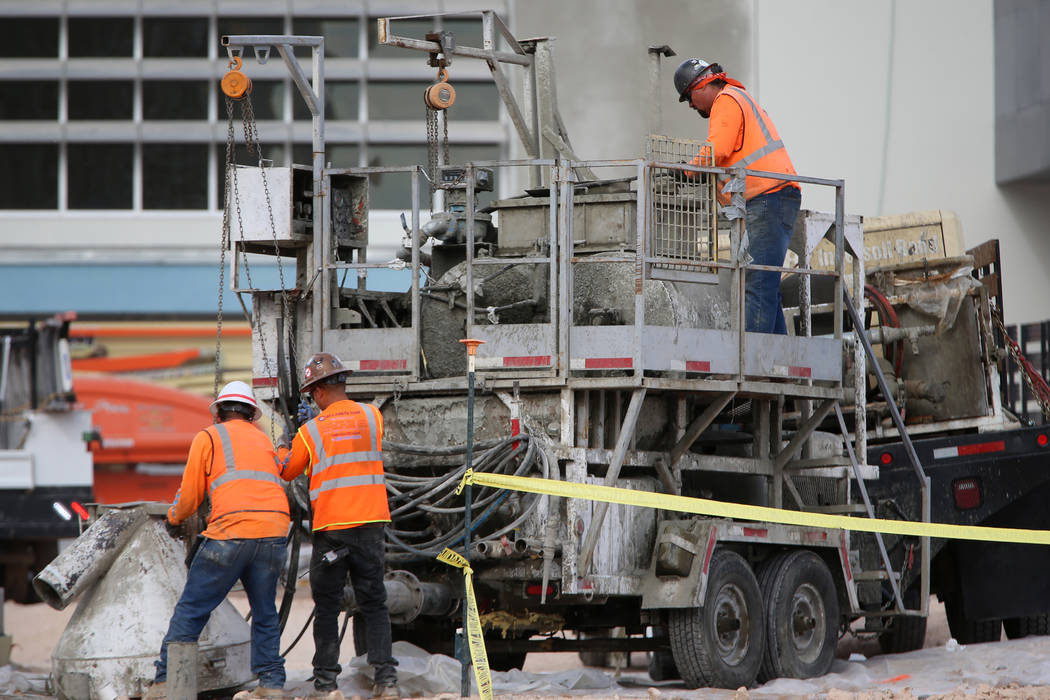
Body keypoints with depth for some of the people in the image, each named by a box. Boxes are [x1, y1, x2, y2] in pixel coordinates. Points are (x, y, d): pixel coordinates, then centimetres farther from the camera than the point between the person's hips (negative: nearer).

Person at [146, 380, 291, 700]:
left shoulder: (208, 437, 11)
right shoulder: (265, 440, 25)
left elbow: (189, 497, 13)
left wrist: (174, 518, 34)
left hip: (232, 531, -4)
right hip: (275, 529, 4)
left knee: (192, 609, 1)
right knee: (265, 611, 16)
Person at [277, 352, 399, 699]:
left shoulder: (310, 431, -3)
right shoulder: (372, 416, 3)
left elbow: (287, 471, 14)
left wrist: (282, 446, 35)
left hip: (330, 527, -2)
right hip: (371, 521, 2)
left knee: (327, 605, 8)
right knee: (373, 602, 5)